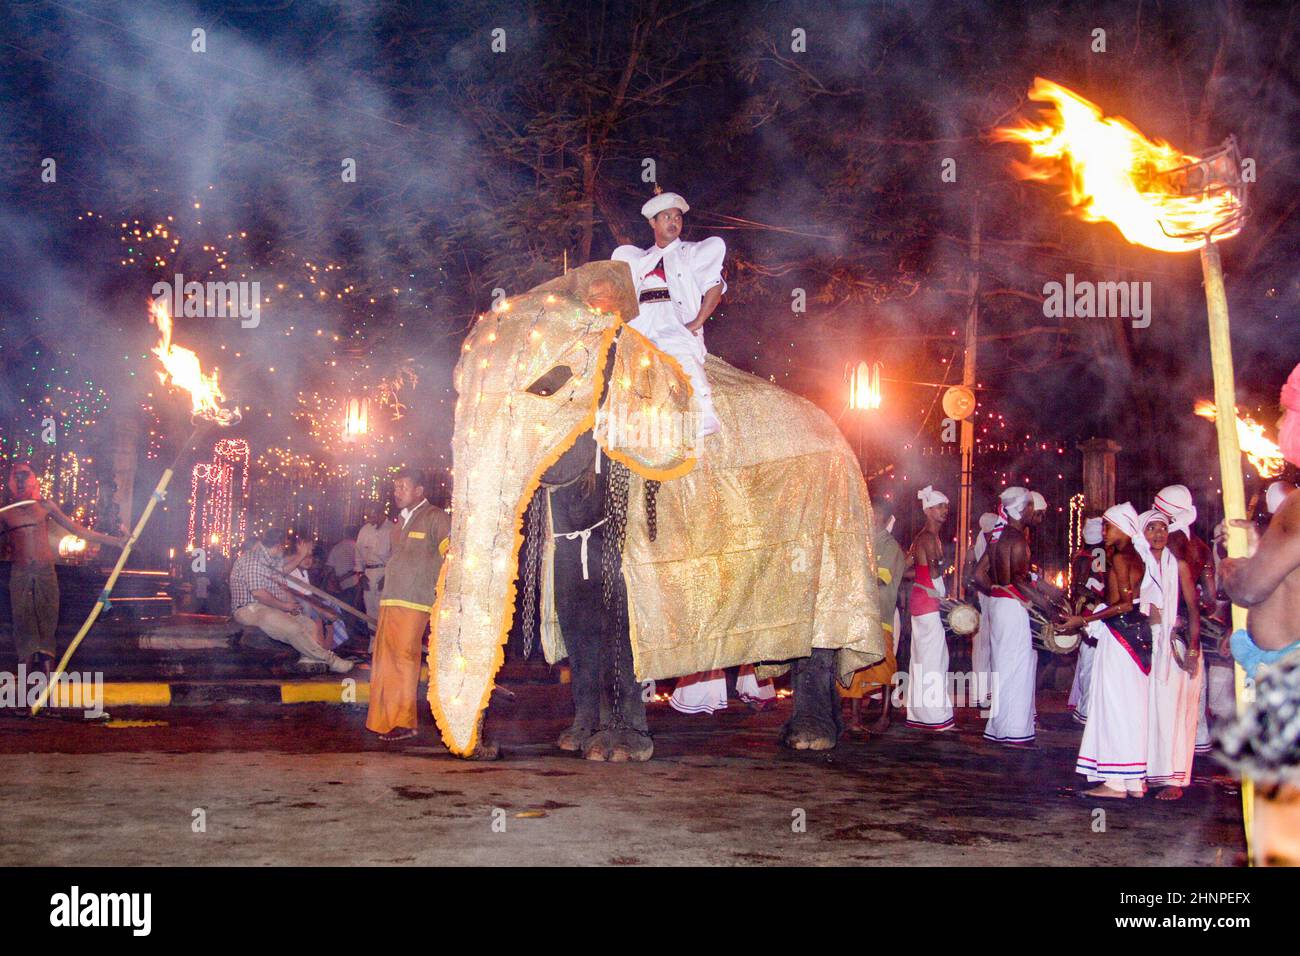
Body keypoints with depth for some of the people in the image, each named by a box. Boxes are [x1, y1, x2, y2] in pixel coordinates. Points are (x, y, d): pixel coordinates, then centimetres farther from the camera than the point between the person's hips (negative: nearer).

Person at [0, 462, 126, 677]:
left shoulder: (45, 506, 8)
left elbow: (78, 530, 9)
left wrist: (114, 541, 6)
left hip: (46, 573, 1)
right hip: (20, 576, -1)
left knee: (47, 625, -2)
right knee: (24, 626, -4)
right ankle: (29, 681, -3)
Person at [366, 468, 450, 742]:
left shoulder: (435, 518, -5)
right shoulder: (403, 521, 20)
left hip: (414, 603, -8)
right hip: (391, 601, 8)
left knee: (403, 659, -10)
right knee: (385, 660, 10)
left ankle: (403, 722, -7)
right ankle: (383, 719, 18)